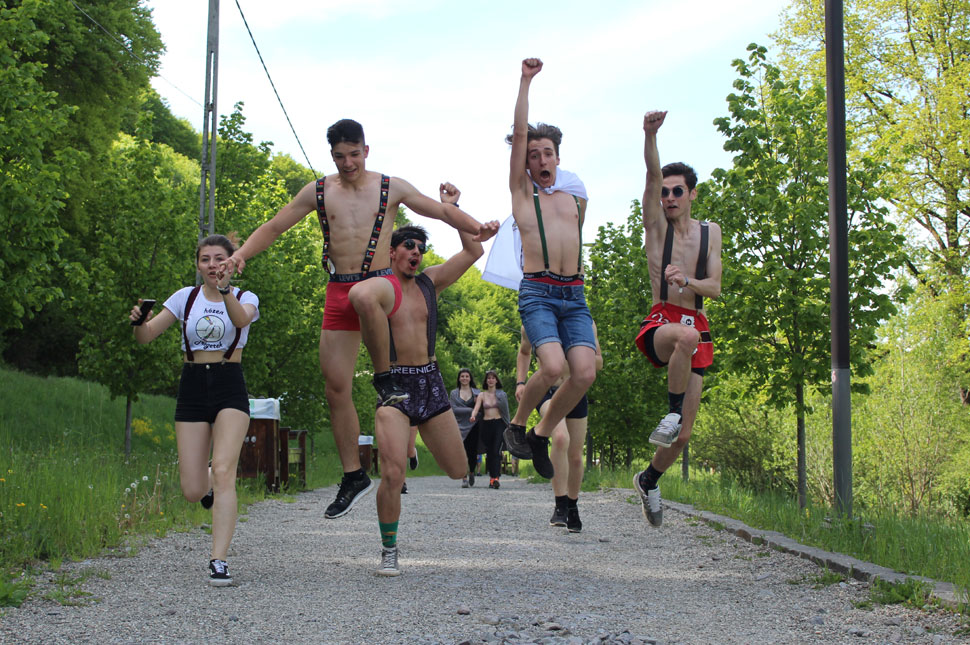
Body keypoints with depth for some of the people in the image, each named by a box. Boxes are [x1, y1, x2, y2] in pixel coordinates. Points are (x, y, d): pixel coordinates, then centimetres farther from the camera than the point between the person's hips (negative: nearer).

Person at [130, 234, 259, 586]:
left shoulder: (245, 298, 2)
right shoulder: (186, 297, 8)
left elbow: (241, 319, -23)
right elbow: (146, 336, 3)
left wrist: (225, 291, -42)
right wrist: (139, 321, -20)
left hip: (230, 388, -2)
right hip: (192, 389, 2)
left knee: (223, 469, -21)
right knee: (193, 491, -3)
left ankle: (218, 560, -18)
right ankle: (212, 485, 35)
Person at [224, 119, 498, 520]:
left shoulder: (391, 187, 6)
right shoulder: (317, 192, 9)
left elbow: (442, 210, 8)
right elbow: (273, 227, 12)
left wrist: (477, 229, -10)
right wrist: (242, 254, -5)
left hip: (381, 284, -3)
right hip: (338, 293, 3)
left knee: (363, 295, -42)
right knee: (336, 387, 0)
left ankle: (384, 376, -21)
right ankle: (353, 476, 12)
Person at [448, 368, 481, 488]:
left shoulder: (477, 392, 12)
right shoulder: (454, 393, 9)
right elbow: (453, 409, -4)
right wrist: (471, 410, -11)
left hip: (473, 426, 1)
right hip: (460, 426, -1)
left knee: (472, 451, -3)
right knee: (462, 453, -8)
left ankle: (472, 472, 23)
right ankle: (464, 478, -2)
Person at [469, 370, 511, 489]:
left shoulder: (502, 394, 9)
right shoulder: (481, 395, 9)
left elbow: (505, 410, 13)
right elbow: (476, 408, -5)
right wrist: (473, 416, -23)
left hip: (499, 424, -2)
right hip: (486, 425, 2)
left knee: (497, 451, -16)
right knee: (489, 452, 5)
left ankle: (496, 478, -27)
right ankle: (491, 477, 15)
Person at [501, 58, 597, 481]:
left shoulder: (575, 200, 23)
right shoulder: (522, 192, 12)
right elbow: (520, 133, 5)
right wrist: (526, 81, 4)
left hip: (574, 295, 4)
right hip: (537, 292, -4)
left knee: (585, 372, -15)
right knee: (553, 366, -24)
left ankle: (542, 435, 6)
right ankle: (517, 423, 4)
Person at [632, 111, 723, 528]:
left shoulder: (711, 232, 14)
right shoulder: (656, 226, 6)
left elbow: (715, 288, 5)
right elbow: (652, 176, -11)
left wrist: (686, 280, -16)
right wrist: (650, 136, -26)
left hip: (696, 329, 4)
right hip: (659, 324, -3)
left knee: (682, 437, 1)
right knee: (686, 335, -43)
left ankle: (648, 481, 29)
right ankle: (673, 411, -24)